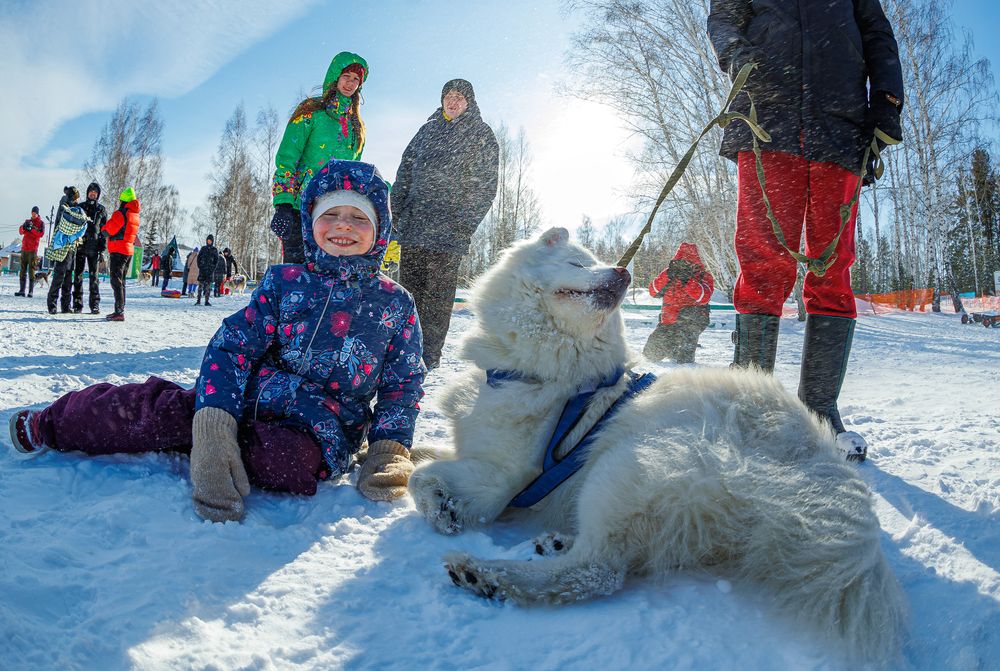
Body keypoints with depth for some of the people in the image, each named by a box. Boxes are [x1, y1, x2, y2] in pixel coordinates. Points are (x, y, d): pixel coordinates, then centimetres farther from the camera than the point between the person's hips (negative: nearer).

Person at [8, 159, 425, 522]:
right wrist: (213, 425, -23)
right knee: (160, 409, -18)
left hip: (320, 432, -1)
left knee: (287, 459, -34)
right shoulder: (284, 282, 1)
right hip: (249, 401, 2)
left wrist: (389, 453, -13)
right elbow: (231, 347, -6)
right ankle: (48, 425, 8)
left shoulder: (394, 303, -2)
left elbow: (403, 384, 3)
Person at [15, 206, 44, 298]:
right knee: (23, 269, 3)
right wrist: (24, 227, -14)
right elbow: (21, 232, 6)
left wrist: (33, 228, -23)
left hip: (33, 249, -5)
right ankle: (22, 290, 4)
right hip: (24, 248, 5)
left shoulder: (41, 223, 4)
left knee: (31, 270, -9)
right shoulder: (27, 221, 17)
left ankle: (31, 291, -11)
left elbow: (41, 234, -10)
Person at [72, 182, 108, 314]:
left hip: (94, 247, -1)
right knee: (78, 274, 1)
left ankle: (95, 304, 0)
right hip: (80, 245, 1)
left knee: (94, 275, -1)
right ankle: (77, 304, 4)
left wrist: (102, 248, -2)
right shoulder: (80, 207, 11)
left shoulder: (101, 210, 10)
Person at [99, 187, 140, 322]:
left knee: (116, 281, -9)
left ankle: (119, 312, -14)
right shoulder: (135, 215, 13)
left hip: (118, 251, -8)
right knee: (121, 281, 15)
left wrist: (103, 230, 10)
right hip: (129, 250, 8)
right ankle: (120, 310, 17)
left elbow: (106, 231, -11)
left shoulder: (120, 213, -13)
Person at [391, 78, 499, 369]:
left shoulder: (482, 135, 4)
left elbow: (484, 186, -3)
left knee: (437, 293, -3)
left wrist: (462, 224, -11)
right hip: (413, 224, 5)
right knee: (408, 287, 5)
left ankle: (429, 355, 3)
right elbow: (406, 170, 17)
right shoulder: (428, 130, 17)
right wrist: (398, 210, 6)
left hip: (448, 229, -4)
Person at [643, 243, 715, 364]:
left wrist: (688, 282, -25)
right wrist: (667, 276, -15)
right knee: (650, 354, 1)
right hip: (669, 321, 4)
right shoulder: (670, 273, 12)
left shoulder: (704, 277, 3)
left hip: (692, 321, -4)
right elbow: (653, 292, -2)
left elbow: (704, 298, -17)